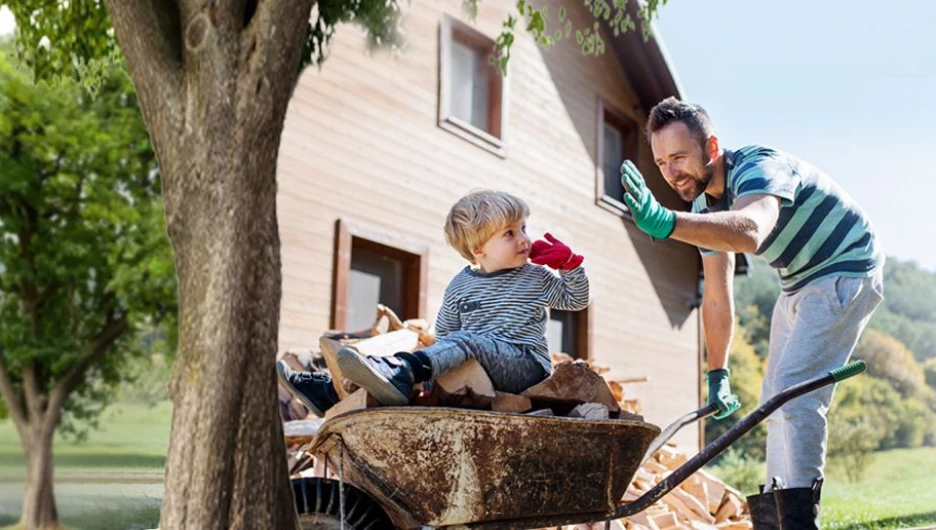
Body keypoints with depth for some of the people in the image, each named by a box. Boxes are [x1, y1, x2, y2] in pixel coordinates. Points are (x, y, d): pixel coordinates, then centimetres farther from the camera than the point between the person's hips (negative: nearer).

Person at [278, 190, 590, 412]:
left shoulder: (537, 278, 8)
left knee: (465, 341, -32)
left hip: (526, 365, -4)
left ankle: (400, 372, -62)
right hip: (479, 371, 4)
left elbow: (576, 301, 14)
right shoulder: (460, 286, 11)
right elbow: (444, 333, 17)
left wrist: (569, 263, -1)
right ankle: (330, 390, -23)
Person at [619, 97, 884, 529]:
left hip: (846, 271, -9)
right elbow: (716, 297, 4)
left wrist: (665, 223, -68)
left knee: (794, 390, -21)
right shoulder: (705, 207, -2)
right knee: (777, 397, 11)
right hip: (798, 283, 9)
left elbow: (750, 231, -54)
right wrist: (717, 373, 4)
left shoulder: (759, 167, -29)